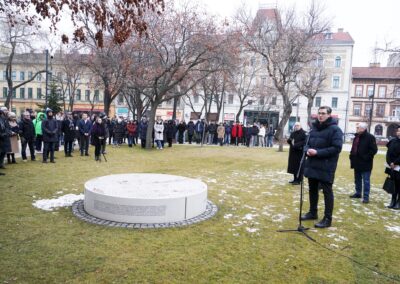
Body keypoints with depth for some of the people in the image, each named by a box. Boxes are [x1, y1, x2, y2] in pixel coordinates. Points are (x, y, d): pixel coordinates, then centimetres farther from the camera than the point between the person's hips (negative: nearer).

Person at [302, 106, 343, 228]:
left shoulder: (335, 129, -10)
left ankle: (327, 219, 8)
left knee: (327, 192, 0)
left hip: (326, 167, -7)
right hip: (312, 165, 8)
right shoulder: (314, 128, 13)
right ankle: (313, 212, 32)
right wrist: (308, 150, -3)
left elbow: (336, 148, -18)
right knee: (312, 189, 17)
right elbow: (308, 142, 20)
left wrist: (318, 152, -22)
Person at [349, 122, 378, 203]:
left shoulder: (370, 137, -13)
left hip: (365, 164, -8)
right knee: (357, 179, 17)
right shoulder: (357, 137, 11)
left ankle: (366, 196, 4)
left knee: (366, 181, -2)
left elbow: (374, 150, -17)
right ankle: (358, 193, 30)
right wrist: (352, 156, 11)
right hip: (357, 162, 8)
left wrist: (366, 157, -19)